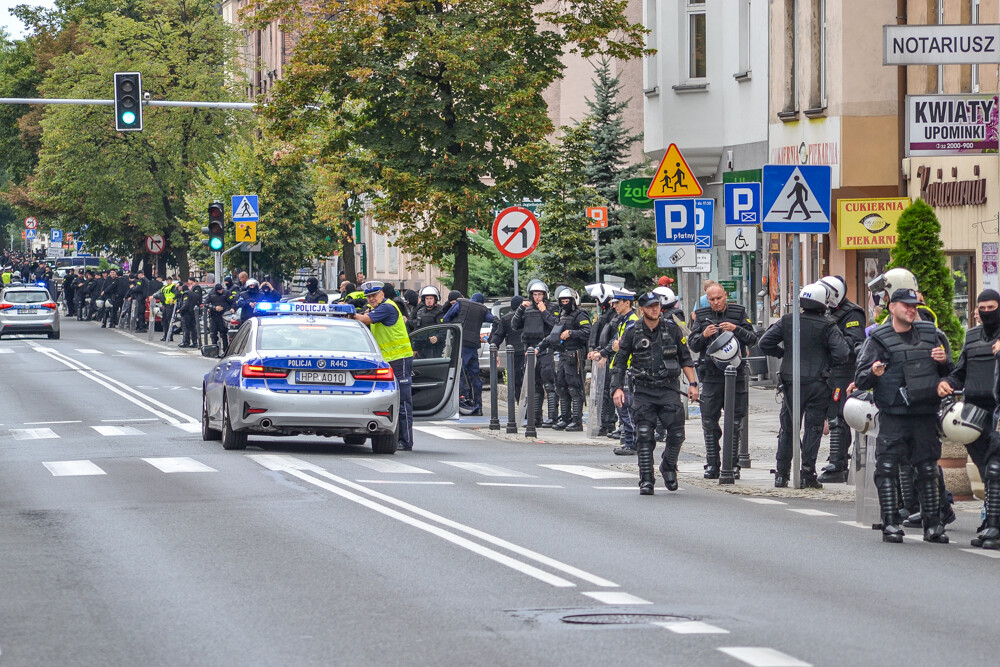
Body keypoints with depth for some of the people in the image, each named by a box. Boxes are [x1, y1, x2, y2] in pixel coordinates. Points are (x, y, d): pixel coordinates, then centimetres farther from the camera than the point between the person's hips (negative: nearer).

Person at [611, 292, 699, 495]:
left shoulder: (672, 329, 6)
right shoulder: (632, 333, 3)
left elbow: (685, 358, 13)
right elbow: (619, 362, 7)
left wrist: (692, 383, 7)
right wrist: (618, 388, -4)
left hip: (669, 389, 1)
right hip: (643, 391, -1)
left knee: (677, 434, -6)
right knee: (644, 437, -6)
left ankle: (668, 466, 21)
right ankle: (646, 481, -1)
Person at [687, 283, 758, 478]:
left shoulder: (738, 313, 5)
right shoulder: (701, 316, 8)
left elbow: (752, 339, 0)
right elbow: (692, 345, 4)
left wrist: (736, 329, -17)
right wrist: (703, 335, -16)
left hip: (736, 374, -1)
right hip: (711, 375, 1)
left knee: (735, 422, 1)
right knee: (709, 422, 0)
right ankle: (712, 465, 6)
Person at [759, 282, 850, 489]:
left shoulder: (787, 321, 2)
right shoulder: (827, 326, -6)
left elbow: (765, 343, 0)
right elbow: (842, 353, -14)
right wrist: (827, 363, 4)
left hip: (792, 383, 2)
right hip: (817, 384, -2)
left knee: (787, 429, 11)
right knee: (813, 430, 4)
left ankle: (781, 474, 12)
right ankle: (807, 475, 1)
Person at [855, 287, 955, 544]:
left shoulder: (931, 335, 12)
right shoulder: (878, 339, 2)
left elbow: (950, 373, 21)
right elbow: (861, 379, -1)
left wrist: (943, 362, -2)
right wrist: (873, 373, -23)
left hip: (925, 414, 3)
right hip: (893, 415, -3)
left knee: (928, 470, 5)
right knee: (887, 468, -8)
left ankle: (933, 524, 11)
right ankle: (890, 523, -3)